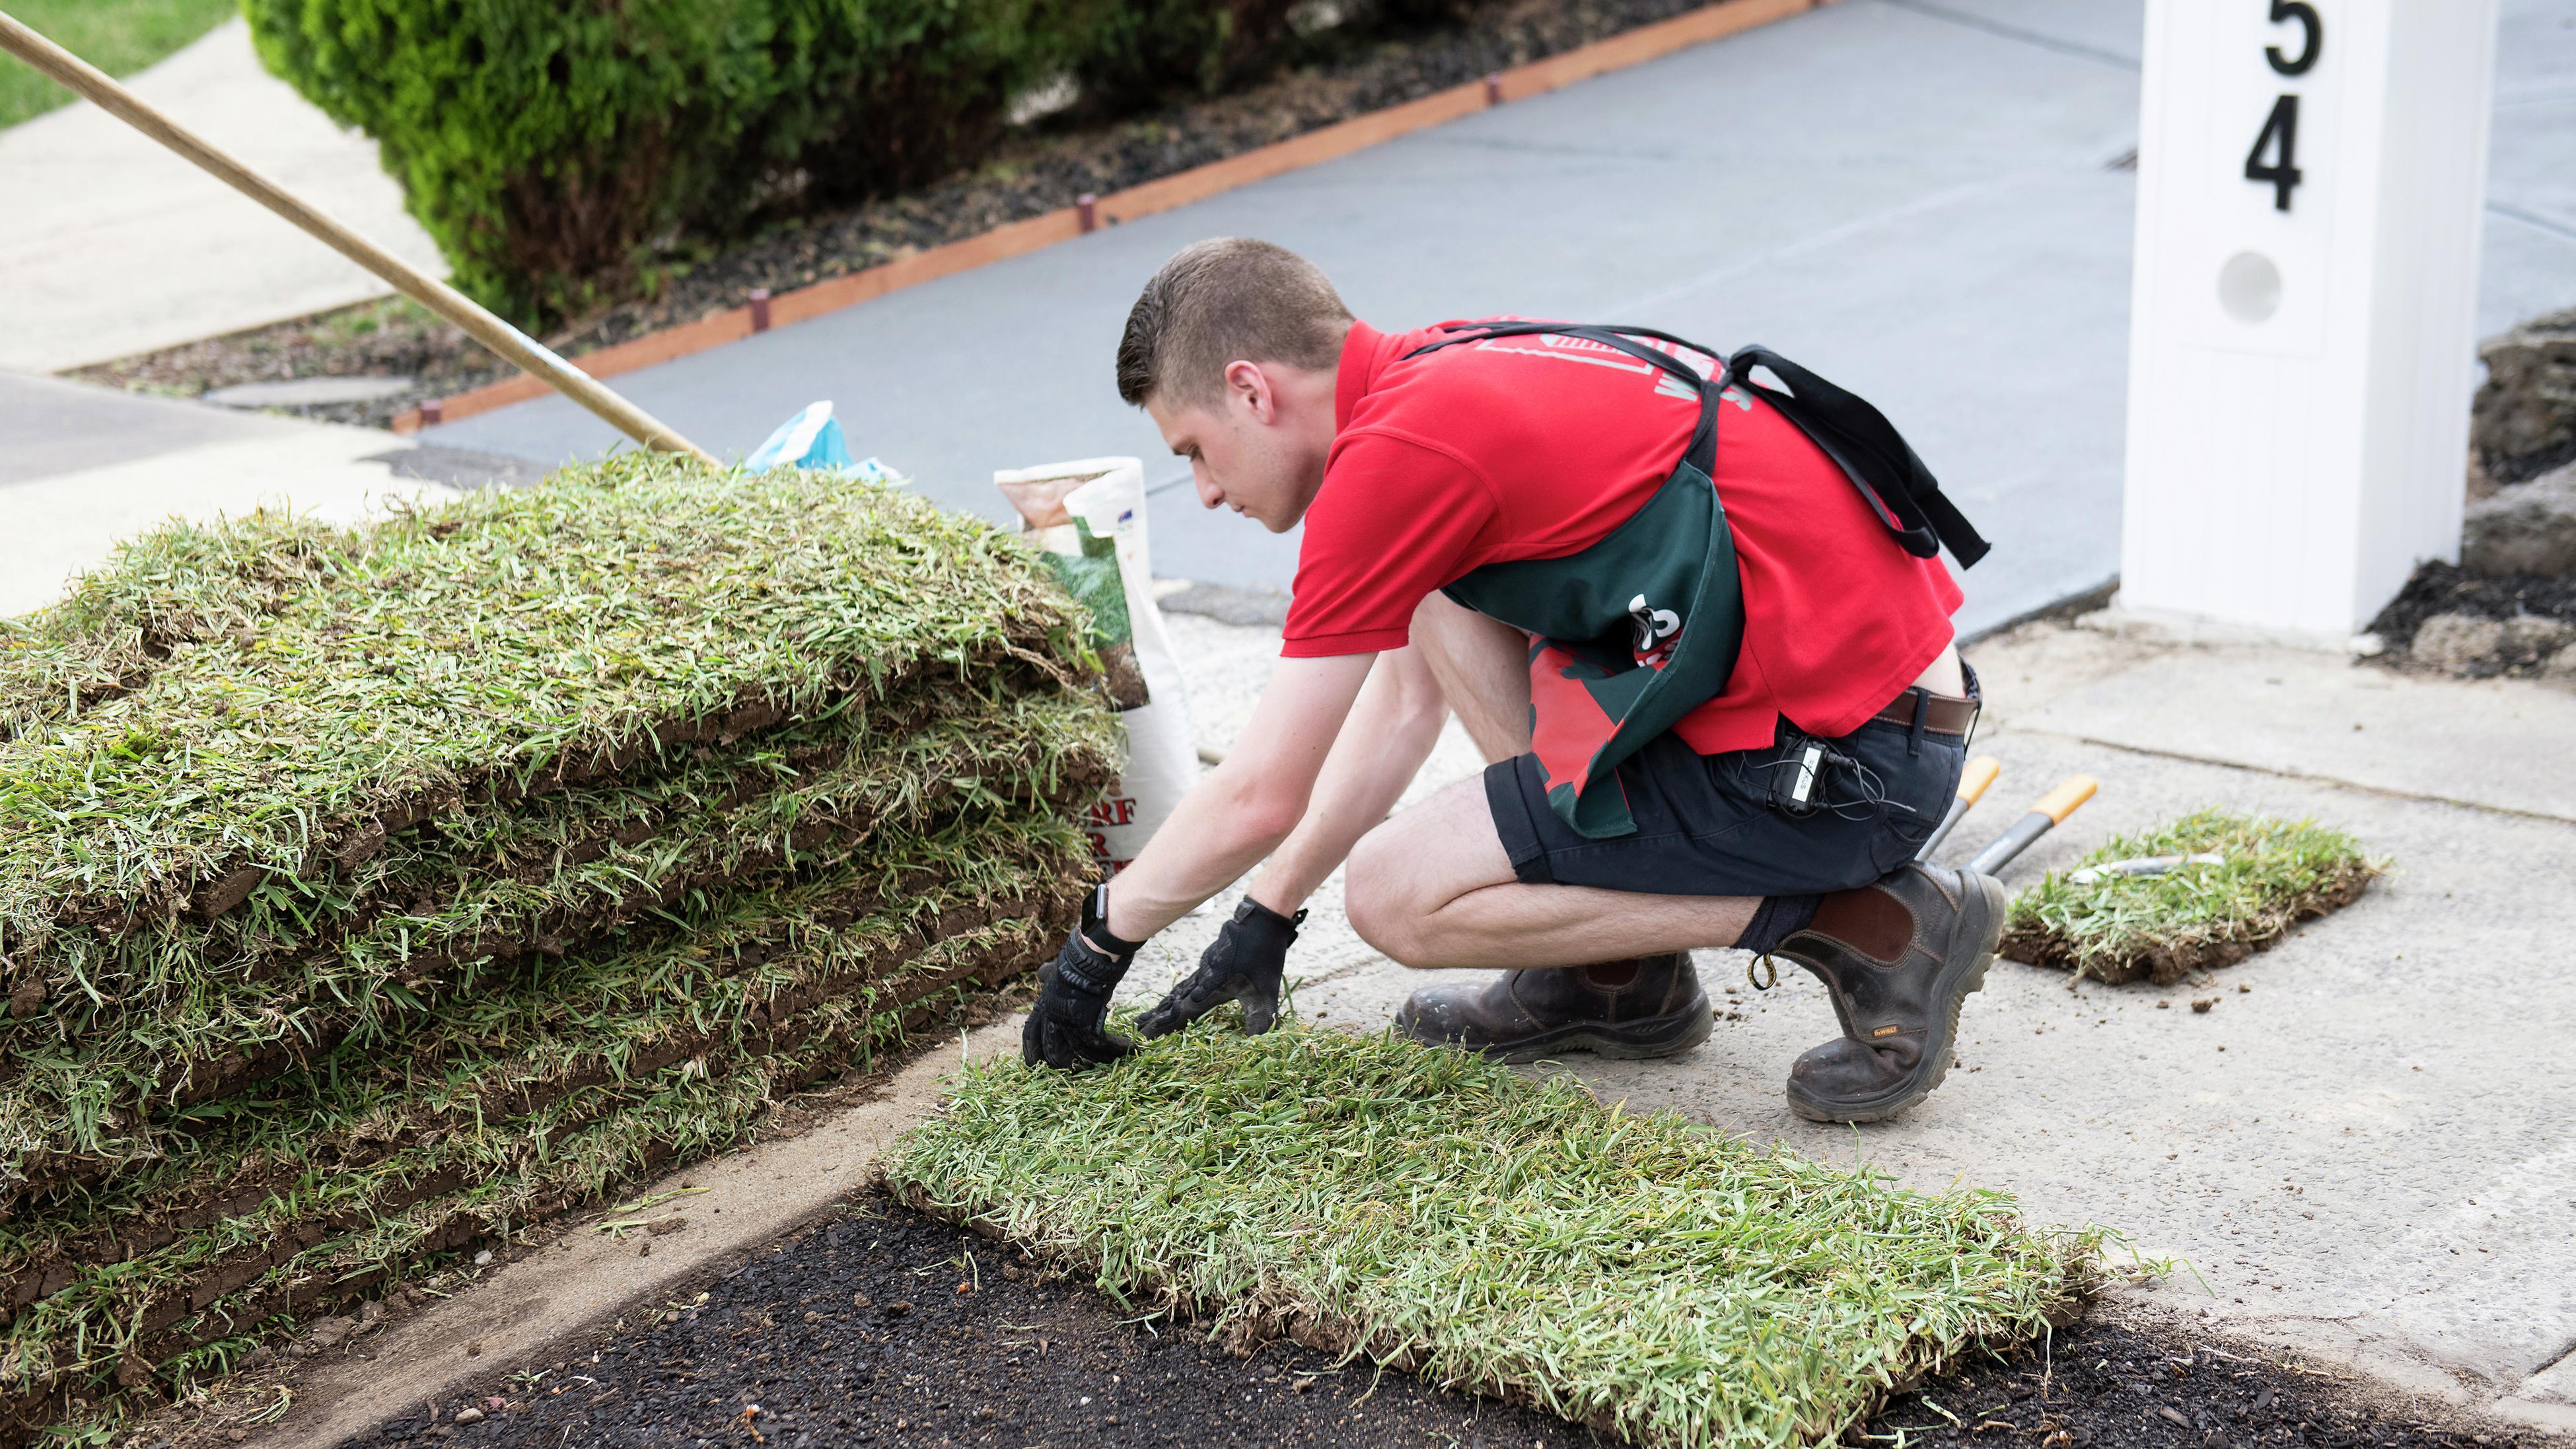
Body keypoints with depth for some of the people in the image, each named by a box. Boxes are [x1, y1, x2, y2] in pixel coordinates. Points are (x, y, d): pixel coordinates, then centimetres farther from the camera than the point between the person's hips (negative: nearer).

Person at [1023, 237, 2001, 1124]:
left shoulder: (1400, 449, -15)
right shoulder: (1456, 378, 14)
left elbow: (1257, 799, -10)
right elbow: (1406, 695, 25)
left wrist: (1100, 942, 7)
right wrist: (1268, 915, 29)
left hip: (1843, 758, -9)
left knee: (1394, 892, -4)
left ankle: (1866, 927, -5)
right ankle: (1617, 974, 15)